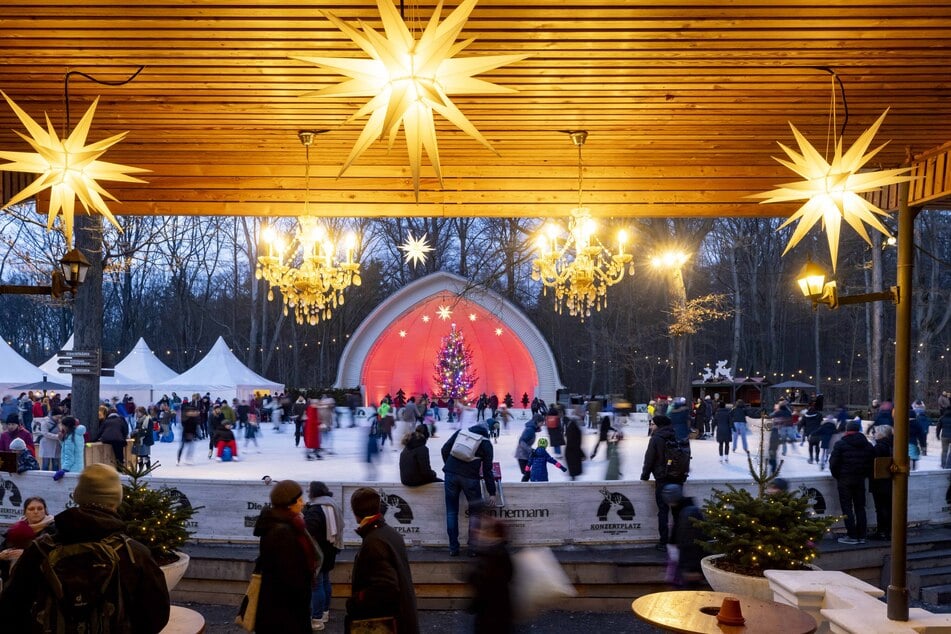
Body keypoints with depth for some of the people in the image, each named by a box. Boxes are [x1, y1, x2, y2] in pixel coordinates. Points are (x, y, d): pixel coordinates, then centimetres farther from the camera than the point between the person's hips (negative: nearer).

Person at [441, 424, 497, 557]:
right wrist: (492, 493, 8)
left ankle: (453, 548, 11)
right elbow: (487, 470, 6)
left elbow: (445, 450, 11)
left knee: (451, 512, 10)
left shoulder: (461, 432, 17)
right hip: (470, 477, -2)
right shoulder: (486, 443, 10)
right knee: (475, 512, 13)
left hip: (451, 474, 2)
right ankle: (473, 547, 10)